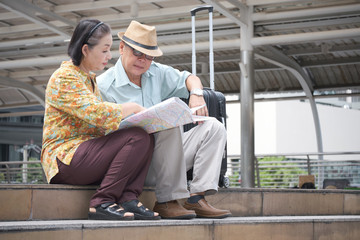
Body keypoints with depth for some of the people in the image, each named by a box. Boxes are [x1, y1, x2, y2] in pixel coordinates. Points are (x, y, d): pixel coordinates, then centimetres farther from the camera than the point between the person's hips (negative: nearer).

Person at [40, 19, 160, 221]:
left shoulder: (90, 78, 21)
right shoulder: (64, 78, -10)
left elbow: (101, 124, 16)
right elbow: (96, 113, -23)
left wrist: (135, 114, -1)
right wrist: (133, 108, -9)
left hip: (86, 155, 9)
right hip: (64, 158, -9)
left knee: (147, 138, -7)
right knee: (137, 138, -22)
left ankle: (128, 199, -16)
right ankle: (102, 202, -21)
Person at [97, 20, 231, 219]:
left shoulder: (157, 73, 14)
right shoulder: (104, 85, -6)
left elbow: (188, 78, 26)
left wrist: (196, 93, 2)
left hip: (166, 158, 8)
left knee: (213, 127, -2)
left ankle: (197, 198, -17)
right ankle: (167, 201, -29)